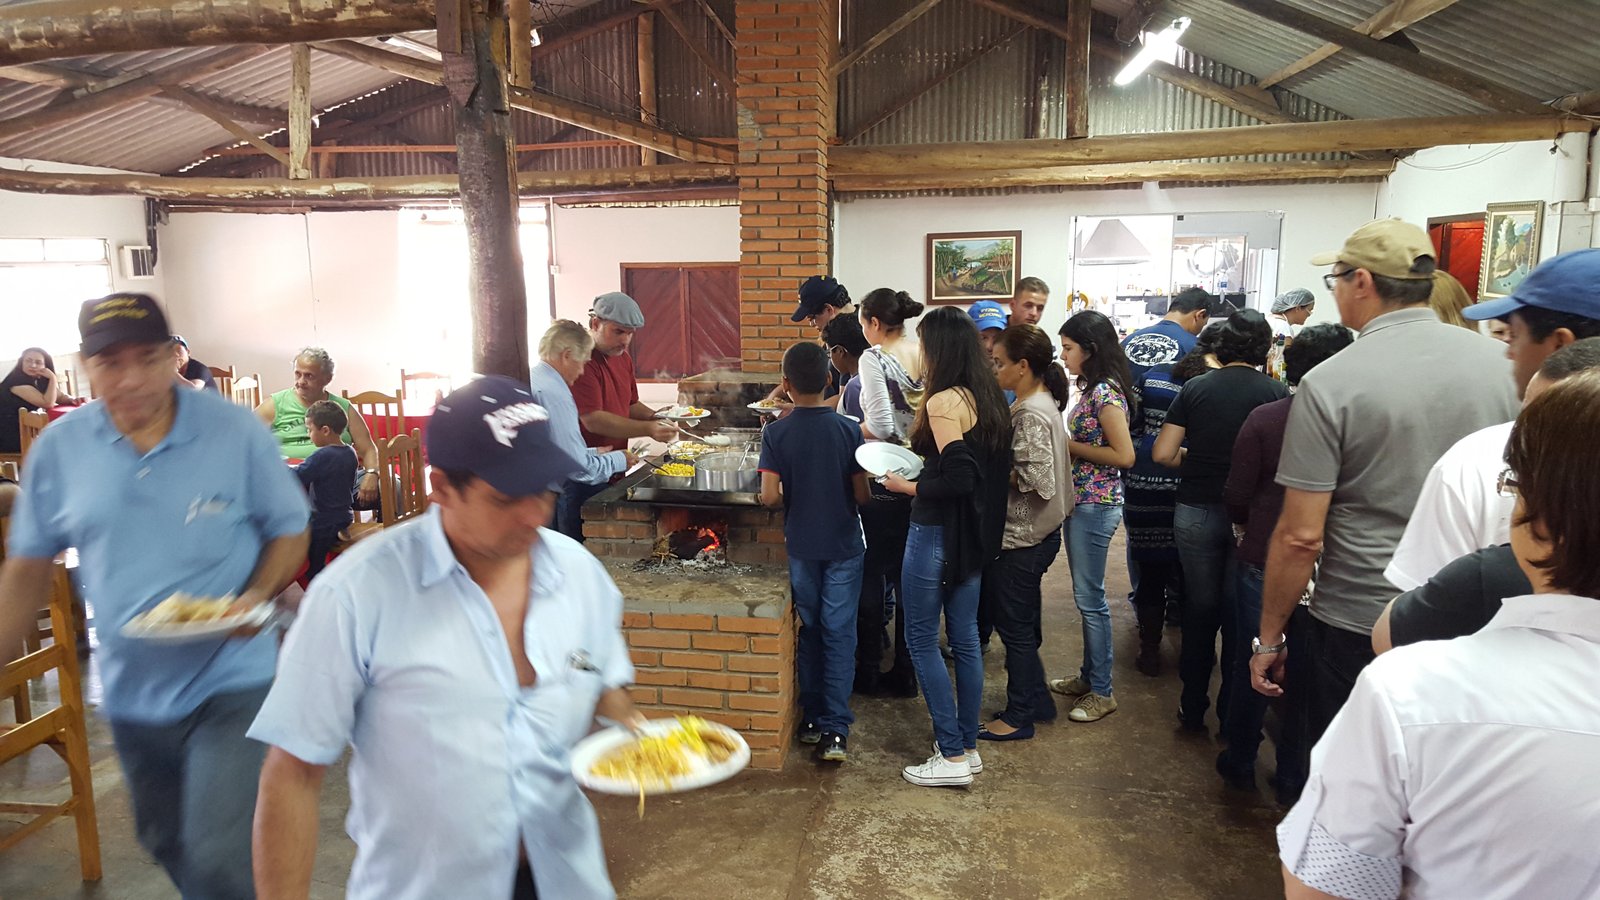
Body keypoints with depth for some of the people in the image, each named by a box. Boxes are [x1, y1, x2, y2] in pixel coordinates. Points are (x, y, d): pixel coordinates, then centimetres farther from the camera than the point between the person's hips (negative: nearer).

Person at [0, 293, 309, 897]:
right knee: (167, 844, 23)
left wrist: (257, 595, -20)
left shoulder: (238, 433, -13)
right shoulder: (59, 448, -4)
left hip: (231, 682, -4)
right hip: (132, 688, 4)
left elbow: (289, 532, -3)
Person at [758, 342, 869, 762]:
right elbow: (862, 495, -8)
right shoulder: (848, 430, -9)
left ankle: (812, 718, 24)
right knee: (839, 634, 4)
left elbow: (769, 496, -13)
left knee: (809, 631, 15)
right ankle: (834, 730, 2)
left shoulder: (776, 433, -9)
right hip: (844, 546, -1)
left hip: (801, 545, 1)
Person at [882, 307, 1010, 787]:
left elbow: (957, 480, -24)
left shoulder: (943, 402, -19)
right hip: (975, 533, 9)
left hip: (937, 531, -9)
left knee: (922, 641, 3)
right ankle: (968, 747, 25)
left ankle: (952, 756, 8)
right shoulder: (988, 398, 7)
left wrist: (907, 486, -11)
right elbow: (987, 470, 12)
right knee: (965, 639, 15)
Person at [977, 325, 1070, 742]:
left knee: (1015, 628, 4)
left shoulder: (1032, 414, -22)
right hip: (1031, 534, 10)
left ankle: (1018, 717, 18)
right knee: (1023, 625, 20)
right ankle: (1037, 701, 34)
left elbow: (1037, 481, -26)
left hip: (1022, 539, -10)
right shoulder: (1037, 403, 8)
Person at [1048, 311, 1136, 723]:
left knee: (1090, 599, -1)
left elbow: (1123, 455, -21)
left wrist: (1068, 445, -16)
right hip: (1081, 502, 10)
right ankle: (1089, 675, 30)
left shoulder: (1105, 393, -18)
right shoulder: (1089, 388, 10)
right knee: (1084, 596, 17)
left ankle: (1102, 692, 11)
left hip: (1096, 506, -10)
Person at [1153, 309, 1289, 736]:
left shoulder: (1195, 388, -3)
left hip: (1196, 512, 2)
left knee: (1200, 606, 15)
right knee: (1240, 612, 10)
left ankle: (1193, 707, 24)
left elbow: (1163, 453, -6)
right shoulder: (1276, 392, -7)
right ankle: (1233, 713, 20)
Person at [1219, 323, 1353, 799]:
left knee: (1252, 663, 16)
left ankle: (1239, 761, 29)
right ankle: (1293, 774, 26)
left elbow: (1237, 496, -9)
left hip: (1263, 562, -1)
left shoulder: (1263, 419, -14)